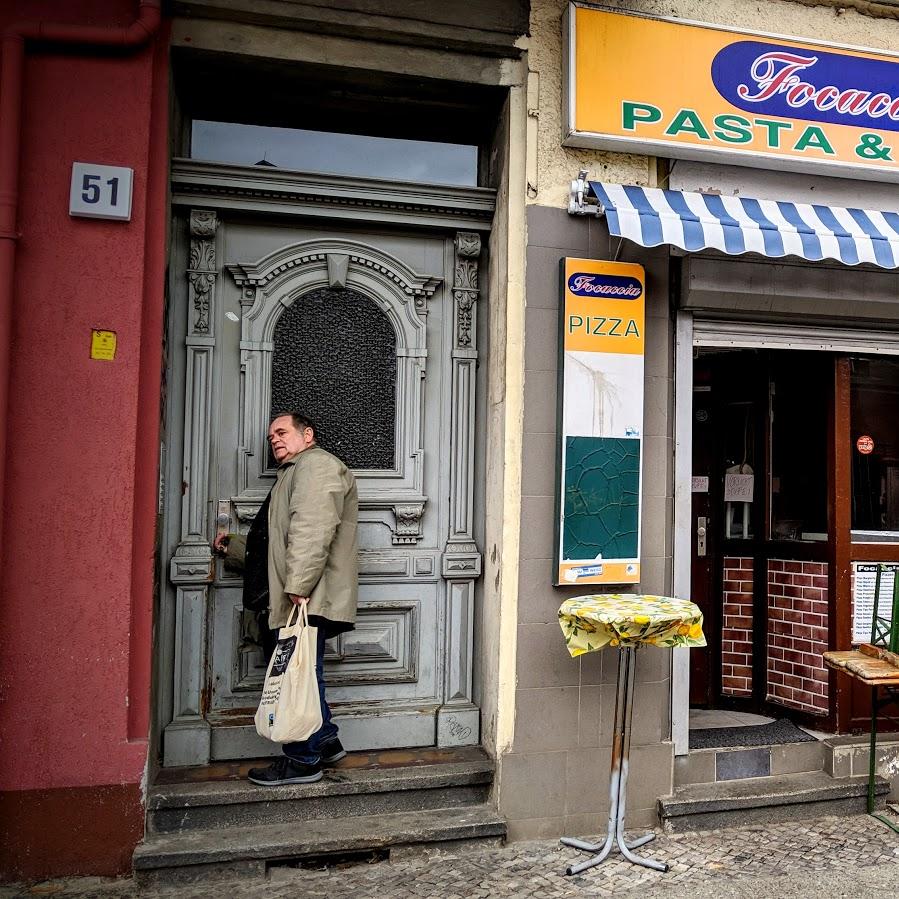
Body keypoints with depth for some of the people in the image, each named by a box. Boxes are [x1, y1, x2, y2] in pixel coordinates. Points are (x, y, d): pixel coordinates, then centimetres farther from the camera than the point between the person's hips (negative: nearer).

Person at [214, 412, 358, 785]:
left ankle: (303, 760, 6)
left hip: (309, 600, -10)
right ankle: (325, 741, 26)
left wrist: (299, 586, -27)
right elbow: (275, 545, 32)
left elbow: (313, 529, -22)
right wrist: (232, 547, 25)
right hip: (295, 601, 10)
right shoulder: (295, 473, 29)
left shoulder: (316, 464, -6)